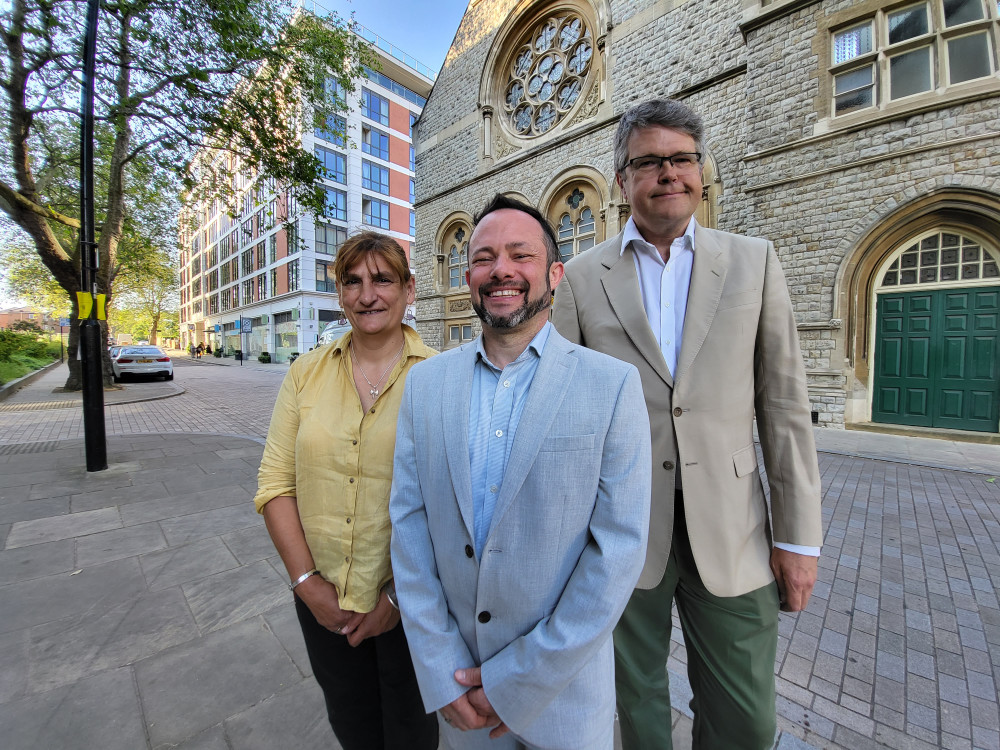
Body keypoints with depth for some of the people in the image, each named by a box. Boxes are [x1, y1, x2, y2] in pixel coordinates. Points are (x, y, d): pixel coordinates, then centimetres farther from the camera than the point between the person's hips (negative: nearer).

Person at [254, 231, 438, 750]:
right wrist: (306, 580, -6)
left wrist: (400, 593, -13)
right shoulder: (306, 372, -2)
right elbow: (275, 481, -1)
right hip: (322, 600, 3)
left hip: (411, 604, -2)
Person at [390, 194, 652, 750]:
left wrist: (519, 680, -12)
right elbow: (409, 521, -4)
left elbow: (619, 546, -15)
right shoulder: (425, 382, -5)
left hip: (563, 685, -2)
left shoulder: (613, 385, -14)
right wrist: (440, 670, -7)